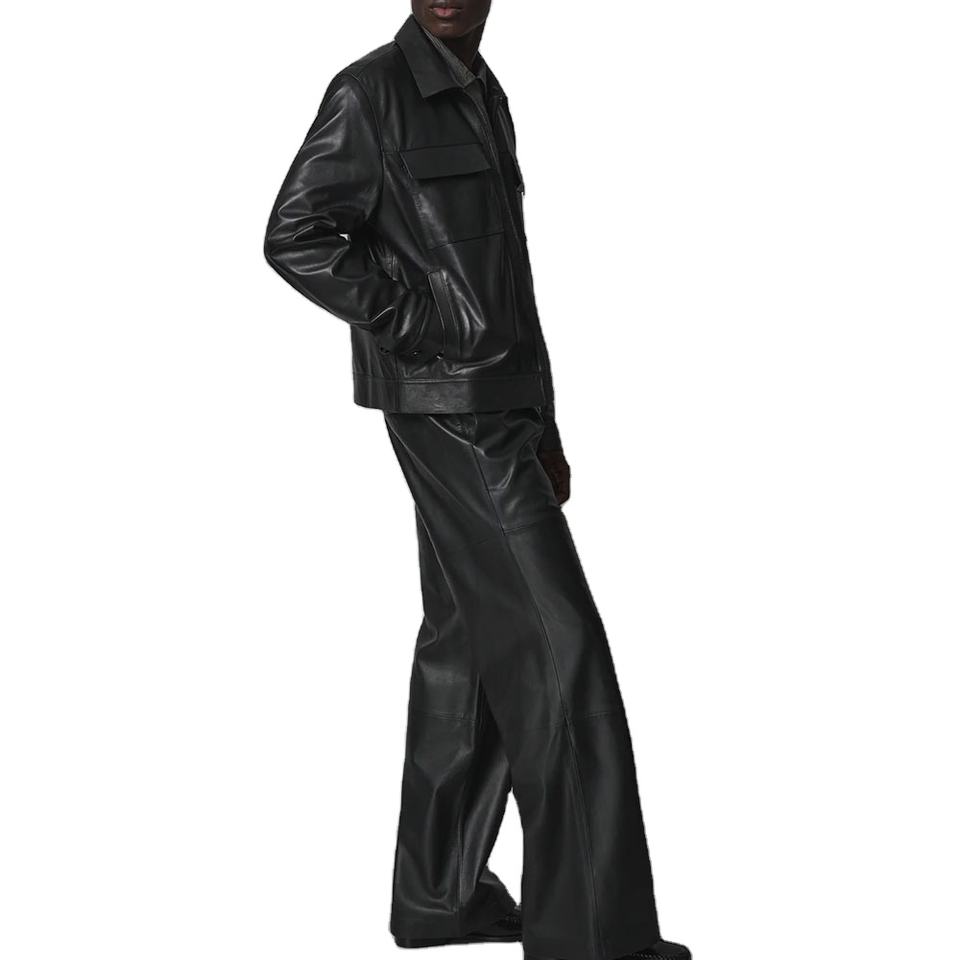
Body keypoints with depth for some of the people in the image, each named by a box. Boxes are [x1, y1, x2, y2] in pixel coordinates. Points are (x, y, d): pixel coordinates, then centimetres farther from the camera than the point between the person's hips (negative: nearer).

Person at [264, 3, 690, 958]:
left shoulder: (484, 99, 18)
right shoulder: (373, 91, -10)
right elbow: (296, 237, -15)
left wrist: (544, 424, 19)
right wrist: (425, 333, -16)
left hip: (497, 405, 9)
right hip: (447, 409, -9)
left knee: (472, 644, 11)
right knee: (557, 644, -11)